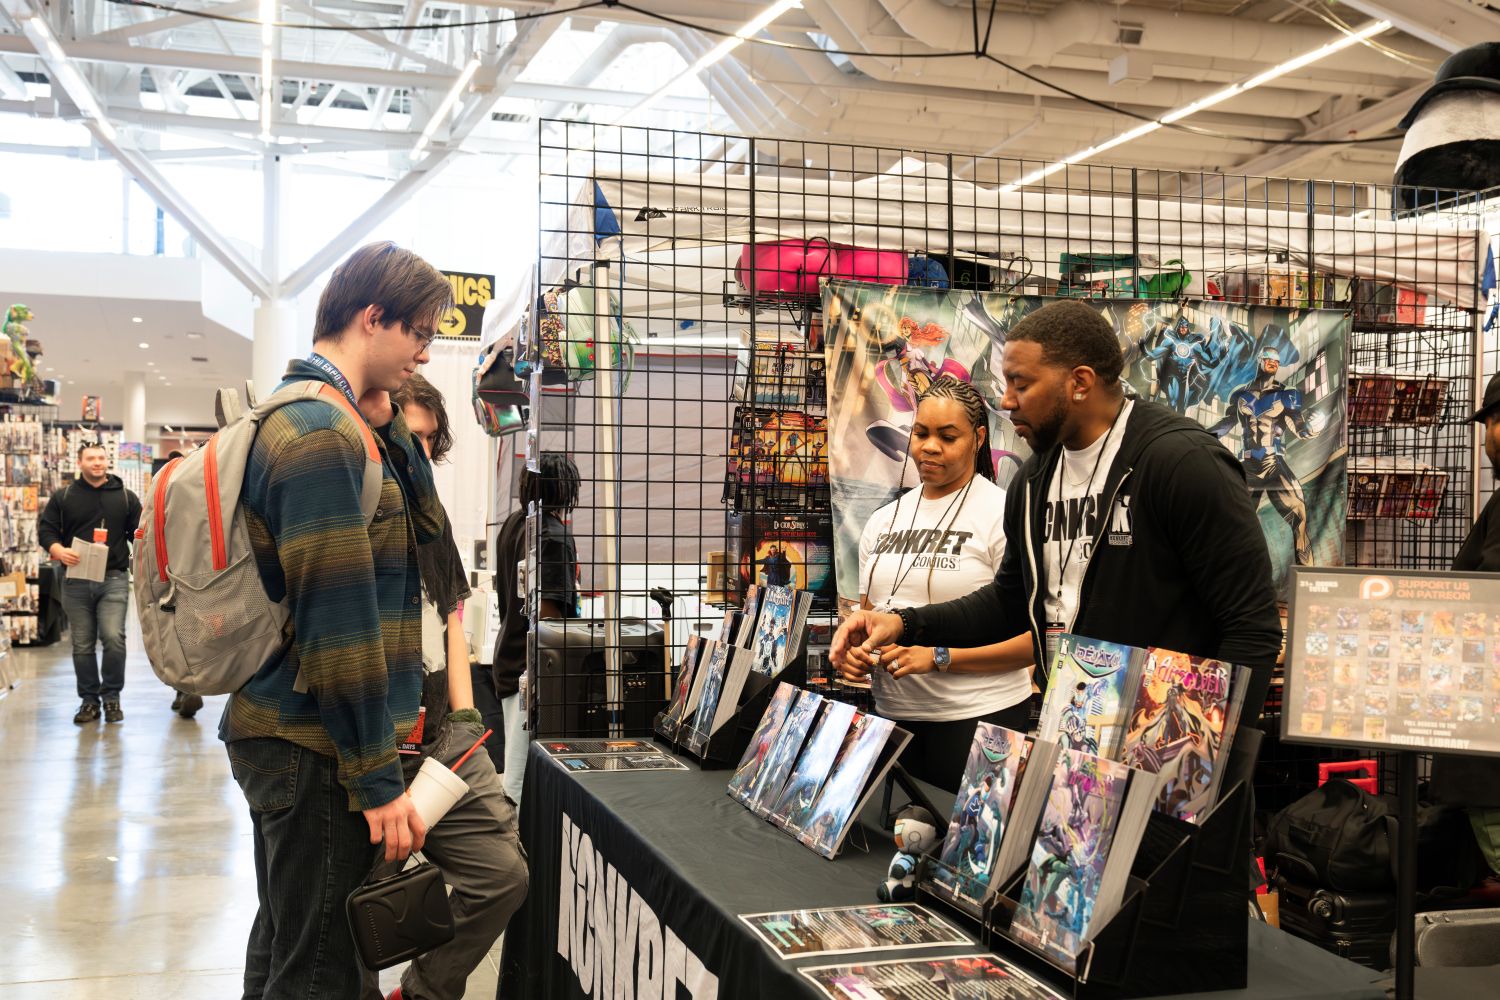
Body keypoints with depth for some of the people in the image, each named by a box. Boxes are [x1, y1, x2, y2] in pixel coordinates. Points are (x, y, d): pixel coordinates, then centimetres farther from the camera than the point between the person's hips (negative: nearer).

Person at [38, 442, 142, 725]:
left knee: (113, 638, -12)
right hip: (76, 581, 1)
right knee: (82, 644, 6)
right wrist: (59, 551, -13)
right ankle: (89, 698, 17)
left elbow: (139, 533, 12)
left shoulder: (126, 497, 9)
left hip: (114, 579, -1)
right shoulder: (63, 497, 9)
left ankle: (111, 696, 3)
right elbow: (46, 530, 6)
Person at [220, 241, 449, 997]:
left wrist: (385, 428, 3)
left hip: (276, 731, 10)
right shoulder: (324, 433, -19)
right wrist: (377, 779, -18)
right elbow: (338, 620, -22)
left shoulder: (301, 417, 13)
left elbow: (423, 528, 16)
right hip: (315, 751, -10)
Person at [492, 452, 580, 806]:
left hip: (509, 655, 9)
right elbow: (548, 612, -22)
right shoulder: (555, 536, -18)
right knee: (527, 776, -2)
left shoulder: (512, 524, 9)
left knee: (516, 765, 18)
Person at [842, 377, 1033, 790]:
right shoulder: (883, 521, 10)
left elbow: (1033, 637, -13)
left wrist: (937, 657, -21)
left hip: (978, 718, -5)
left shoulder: (1003, 514, -8)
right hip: (892, 712, 5)